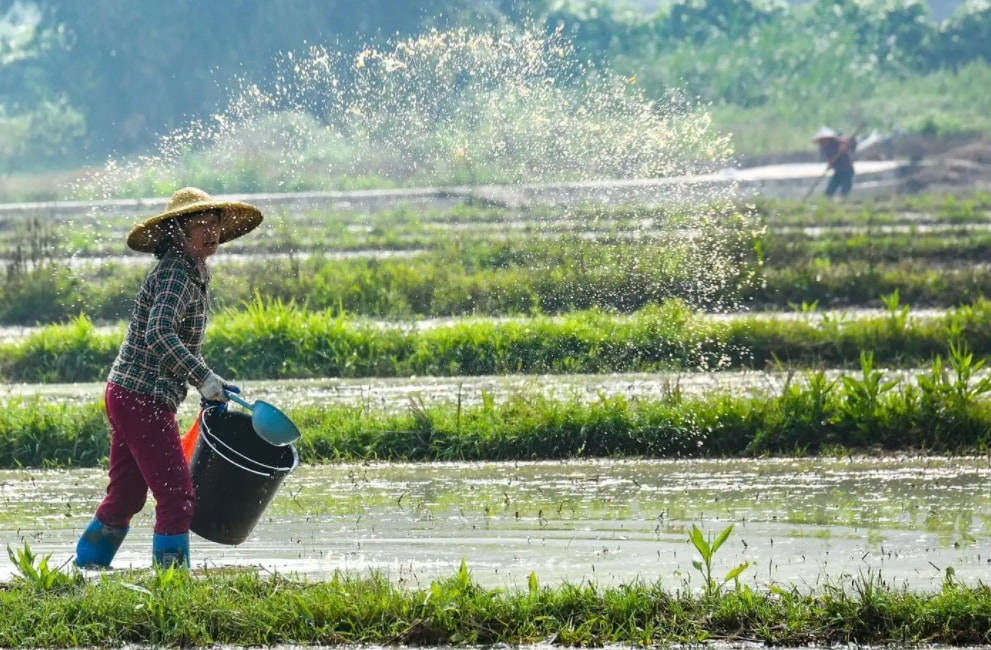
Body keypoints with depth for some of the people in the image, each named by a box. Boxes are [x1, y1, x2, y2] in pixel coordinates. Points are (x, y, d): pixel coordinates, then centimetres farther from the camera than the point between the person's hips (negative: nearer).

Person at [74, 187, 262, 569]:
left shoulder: (192, 273, 16)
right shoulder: (175, 273, -16)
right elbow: (159, 335, -31)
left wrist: (209, 385, 22)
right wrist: (203, 379, -36)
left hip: (126, 395, 10)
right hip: (143, 398, -10)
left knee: (126, 495, 17)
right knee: (177, 495, -8)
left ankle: (85, 568, 26)